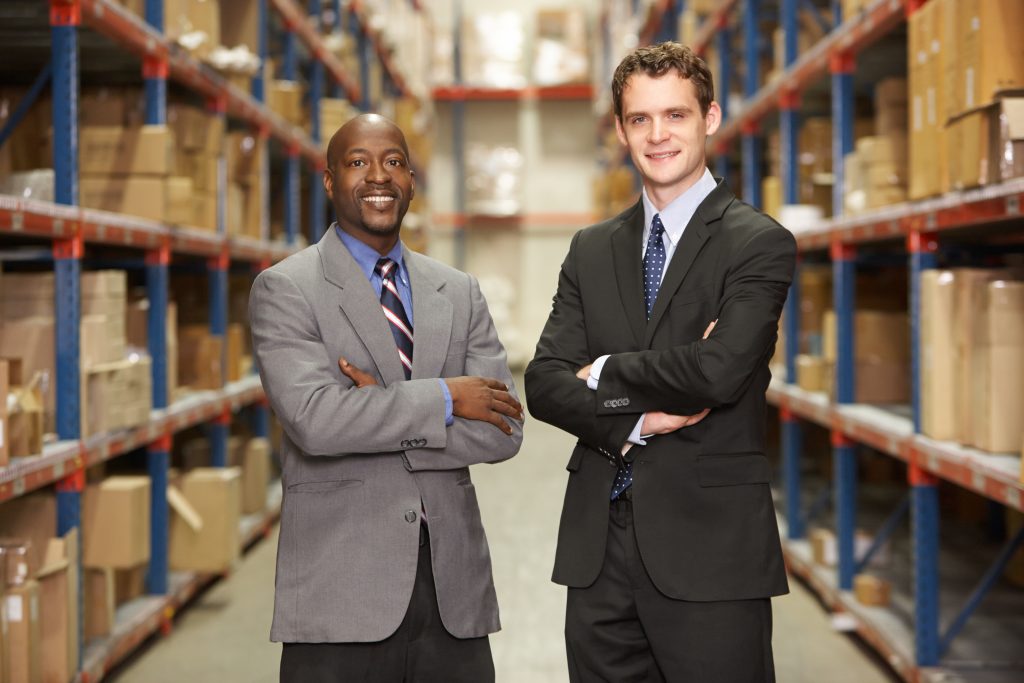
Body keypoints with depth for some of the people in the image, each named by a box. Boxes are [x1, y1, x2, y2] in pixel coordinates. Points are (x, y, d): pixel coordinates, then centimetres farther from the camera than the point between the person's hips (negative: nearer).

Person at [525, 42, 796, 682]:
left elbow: (718, 370, -19)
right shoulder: (592, 249, 14)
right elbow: (544, 383, 4)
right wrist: (634, 421, -12)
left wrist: (603, 374, -4)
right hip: (598, 543, 5)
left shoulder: (759, 243, -3)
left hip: (708, 544, -5)